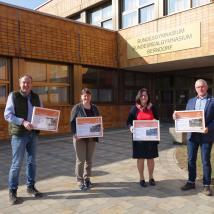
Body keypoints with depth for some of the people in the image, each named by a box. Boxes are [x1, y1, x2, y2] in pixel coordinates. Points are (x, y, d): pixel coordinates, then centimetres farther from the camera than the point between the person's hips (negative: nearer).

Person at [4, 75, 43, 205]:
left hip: (33, 133, 5)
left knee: (32, 162, 12)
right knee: (17, 163, 0)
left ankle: (31, 187, 27)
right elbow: (7, 115, -11)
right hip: (19, 134, -5)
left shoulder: (36, 97, 9)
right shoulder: (13, 96, -5)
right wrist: (23, 122, -24)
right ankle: (12, 191, 15)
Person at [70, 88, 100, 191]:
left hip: (91, 137, 4)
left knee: (89, 159, 11)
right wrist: (75, 134, -18)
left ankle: (87, 178, 26)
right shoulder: (77, 107, -4)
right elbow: (72, 122, -6)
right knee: (80, 160, -1)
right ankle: (80, 181, 11)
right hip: (80, 138, -4)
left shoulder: (94, 108, 9)